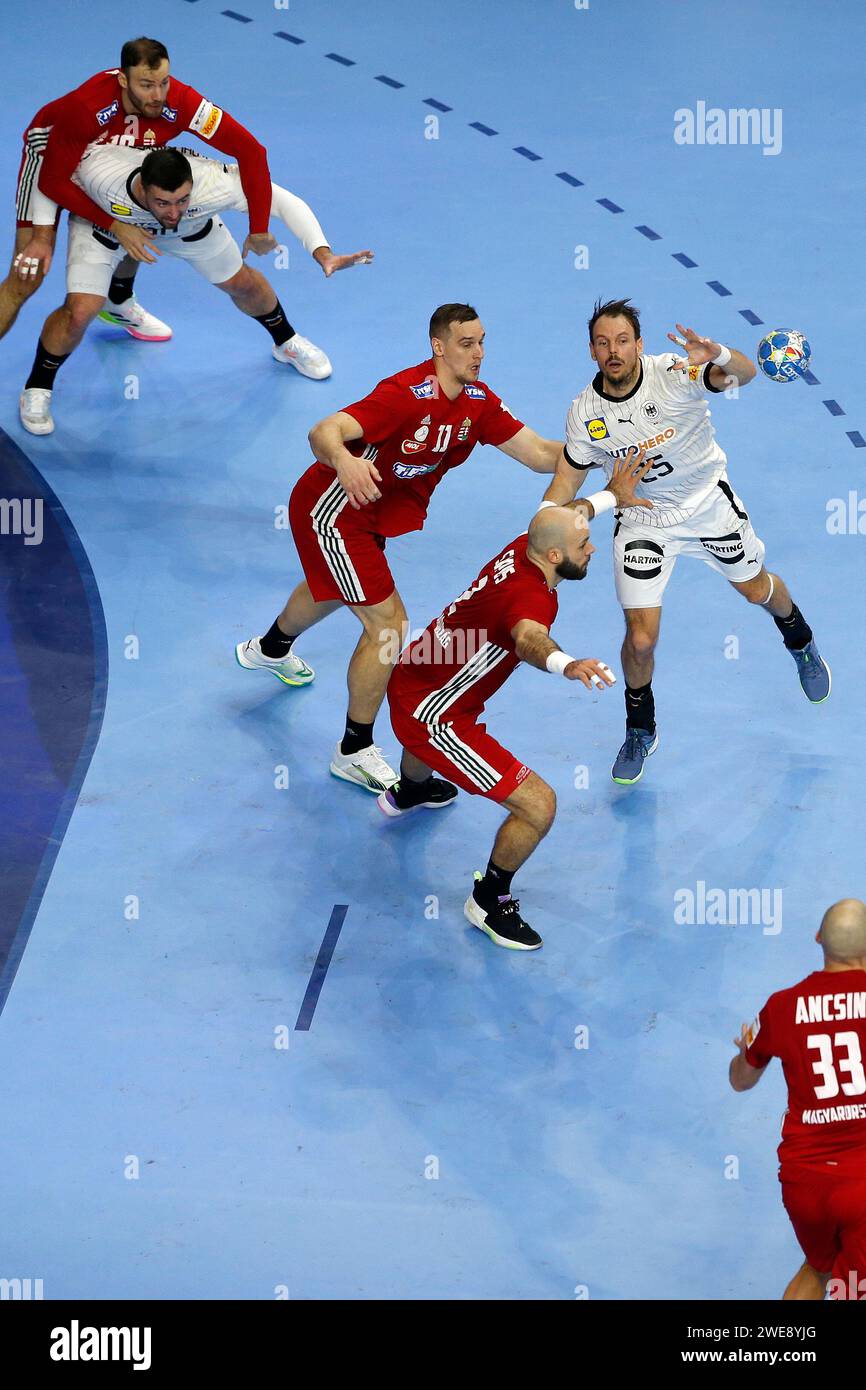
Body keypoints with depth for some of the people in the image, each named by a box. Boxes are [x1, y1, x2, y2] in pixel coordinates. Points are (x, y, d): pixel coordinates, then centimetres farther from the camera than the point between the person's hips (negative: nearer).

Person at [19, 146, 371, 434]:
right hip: (103, 215, -2)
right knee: (80, 311, -18)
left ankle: (286, 343, 49)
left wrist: (321, 253, -48)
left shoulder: (214, 184, -44)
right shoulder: (99, 174, -46)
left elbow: (285, 202, -35)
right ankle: (36, 390, 11)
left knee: (241, 284, 15)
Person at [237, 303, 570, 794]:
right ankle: (355, 752, 5)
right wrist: (343, 459, -64)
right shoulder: (406, 394, -33)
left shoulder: (479, 403, -10)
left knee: (334, 592, 35)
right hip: (332, 510, -9)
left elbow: (541, 455, -12)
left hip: (367, 514, 9)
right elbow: (324, 432, -43)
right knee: (388, 623, -12)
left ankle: (271, 649, 68)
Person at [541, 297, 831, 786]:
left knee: (757, 589, 20)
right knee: (641, 639, -7)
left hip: (708, 502, -1)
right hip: (642, 521, 1)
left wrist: (721, 358, -65)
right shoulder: (585, 411, -17)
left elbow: (744, 374, -42)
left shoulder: (673, 373, -27)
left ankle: (801, 642, 57)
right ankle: (640, 732, 21)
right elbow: (568, 477, -3)